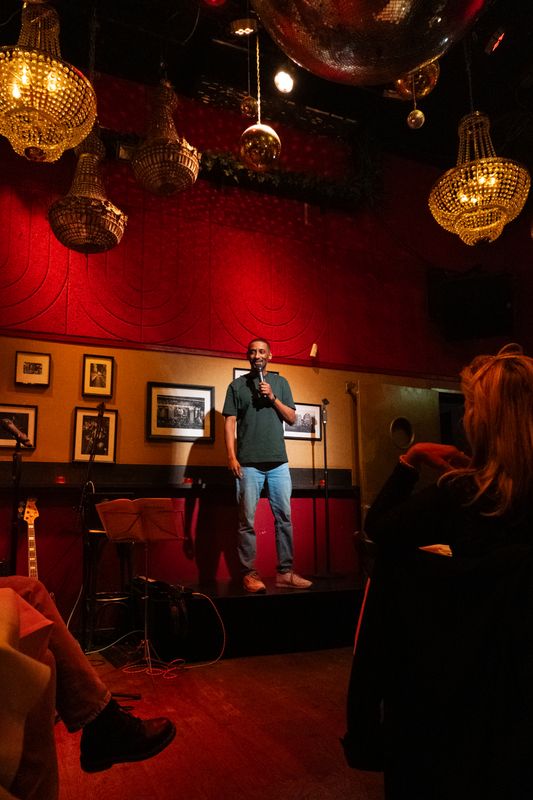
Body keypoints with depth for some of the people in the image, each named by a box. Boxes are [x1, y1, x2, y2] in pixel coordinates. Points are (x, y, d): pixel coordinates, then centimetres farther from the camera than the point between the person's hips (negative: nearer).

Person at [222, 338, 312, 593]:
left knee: (284, 518, 3)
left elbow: (292, 418, 10)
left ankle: (285, 572, 11)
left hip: (278, 462, 3)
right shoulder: (237, 385, 8)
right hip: (249, 463, -2)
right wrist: (231, 457, -8)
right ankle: (249, 574, 4)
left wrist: (272, 397, -5)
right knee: (247, 521, -3)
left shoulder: (280, 383, 14)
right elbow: (230, 422, 2)